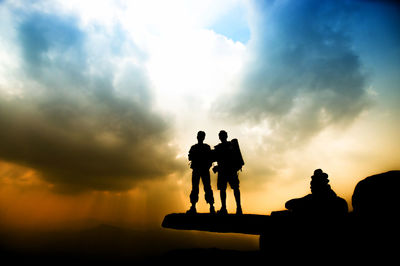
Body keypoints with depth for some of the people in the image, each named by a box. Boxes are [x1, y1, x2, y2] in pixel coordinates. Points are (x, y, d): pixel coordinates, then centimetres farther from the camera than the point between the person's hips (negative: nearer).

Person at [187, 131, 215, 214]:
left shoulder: (207, 147, 12)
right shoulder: (193, 147, 15)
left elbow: (210, 158, 7)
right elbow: (190, 158, 3)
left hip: (205, 170, -1)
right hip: (196, 170, 1)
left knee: (207, 188, -7)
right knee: (194, 188, -3)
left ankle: (211, 206, -6)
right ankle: (193, 207, -1)